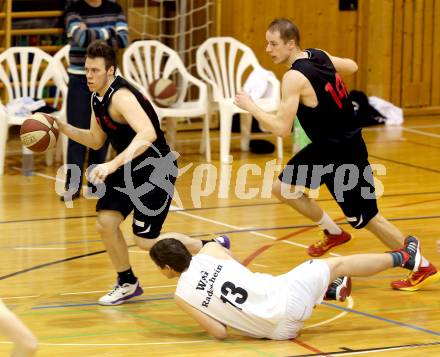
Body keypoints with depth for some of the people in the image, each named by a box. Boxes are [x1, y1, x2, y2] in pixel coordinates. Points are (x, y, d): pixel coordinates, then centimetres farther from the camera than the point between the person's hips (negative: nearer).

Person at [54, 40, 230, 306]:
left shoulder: (121, 96, -26)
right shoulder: (98, 98, 4)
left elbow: (148, 134, -42)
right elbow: (96, 141, 17)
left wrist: (113, 165, -48)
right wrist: (63, 128, 2)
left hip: (157, 169, -8)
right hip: (130, 168, 8)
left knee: (146, 240, -7)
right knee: (106, 222, -3)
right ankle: (127, 283, 17)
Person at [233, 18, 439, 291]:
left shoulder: (295, 77, -25)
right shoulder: (318, 55, 0)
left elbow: (282, 128, -28)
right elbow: (352, 67, 18)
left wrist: (250, 106, -17)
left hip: (344, 155, -9)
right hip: (325, 147, 9)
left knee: (367, 218, 1)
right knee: (283, 188, 12)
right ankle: (334, 233, 28)